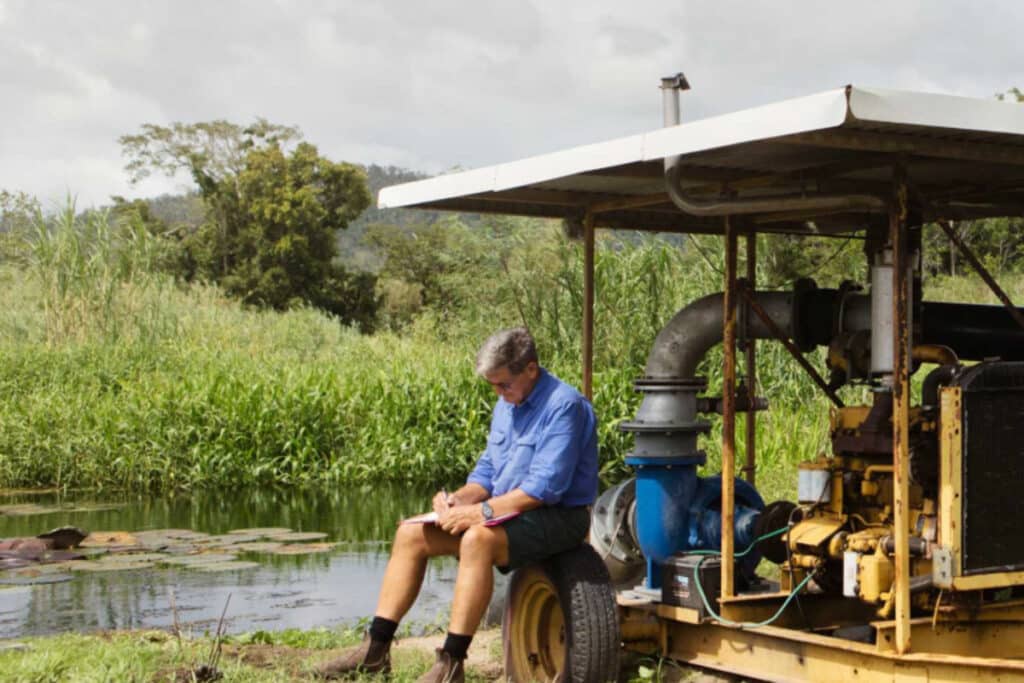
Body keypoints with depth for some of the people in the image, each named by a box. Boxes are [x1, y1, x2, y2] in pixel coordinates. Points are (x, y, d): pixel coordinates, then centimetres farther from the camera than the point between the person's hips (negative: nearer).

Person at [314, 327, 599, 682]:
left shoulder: (564, 406, -17)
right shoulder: (507, 404, 11)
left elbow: (546, 487, -24)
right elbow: (487, 470, 16)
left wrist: (482, 510, -23)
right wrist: (461, 498, -6)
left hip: (559, 517, -9)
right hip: (507, 512, 9)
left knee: (478, 539, -37)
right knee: (411, 534, -2)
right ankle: (375, 650, -2)